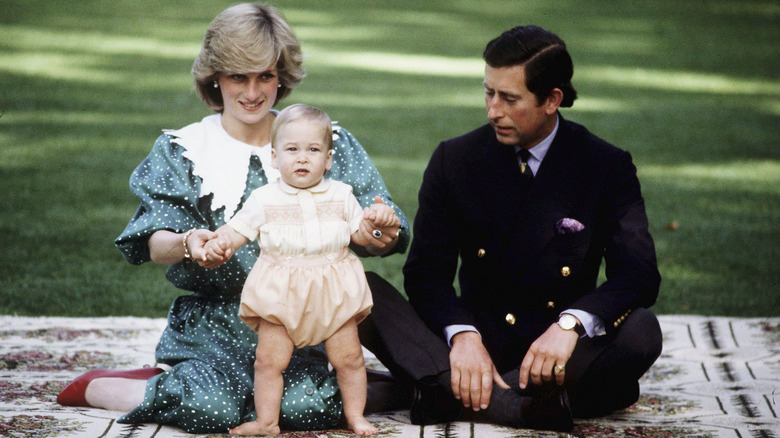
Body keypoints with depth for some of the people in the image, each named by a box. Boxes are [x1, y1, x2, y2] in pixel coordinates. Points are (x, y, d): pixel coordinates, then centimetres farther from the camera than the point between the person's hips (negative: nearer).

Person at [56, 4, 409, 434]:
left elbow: (372, 232, 3)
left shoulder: (326, 142, 8)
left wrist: (378, 235, -24)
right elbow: (154, 243, -6)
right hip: (214, 324, -1)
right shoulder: (182, 151, 6)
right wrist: (186, 243, -30)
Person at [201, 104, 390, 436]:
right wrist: (220, 242, -19)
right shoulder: (264, 199, 1)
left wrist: (380, 220, -7)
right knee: (269, 359, -3)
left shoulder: (340, 195, 6)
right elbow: (238, 228, 2)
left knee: (348, 357, 4)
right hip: (280, 293, -1)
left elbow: (361, 234, 12)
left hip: (333, 293, 1)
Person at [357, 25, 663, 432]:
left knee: (642, 332, -33)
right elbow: (427, 272, -2)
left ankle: (453, 395, -36)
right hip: (478, 336, 2)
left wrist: (571, 323, -32)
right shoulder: (454, 160, 2)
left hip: (557, 349, -1)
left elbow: (638, 274, -12)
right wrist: (462, 334, -24)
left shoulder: (607, 166, -3)